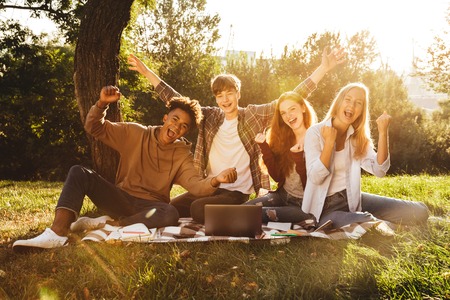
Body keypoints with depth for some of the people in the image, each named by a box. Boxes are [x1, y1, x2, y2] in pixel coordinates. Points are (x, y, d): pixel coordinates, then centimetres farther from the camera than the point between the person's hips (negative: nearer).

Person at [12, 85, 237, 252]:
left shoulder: (182, 155, 0)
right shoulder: (135, 134, 2)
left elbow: (196, 185, -15)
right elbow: (95, 129, 0)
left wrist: (216, 180, -38)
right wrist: (102, 104, -19)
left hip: (149, 207, -1)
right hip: (121, 199, 2)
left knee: (170, 214, -37)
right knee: (79, 172, -20)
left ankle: (105, 222, -23)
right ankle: (57, 233, -37)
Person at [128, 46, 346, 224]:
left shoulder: (254, 116, -3)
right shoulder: (209, 116, 8)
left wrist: (323, 69, -16)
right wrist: (147, 73, 4)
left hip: (237, 193, -5)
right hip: (208, 187, 6)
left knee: (198, 209, -30)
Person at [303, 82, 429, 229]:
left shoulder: (358, 137, 8)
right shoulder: (315, 132, -8)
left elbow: (379, 170, -7)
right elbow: (315, 178, -16)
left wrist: (383, 132, -14)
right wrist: (329, 143, -20)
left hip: (353, 199, 6)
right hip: (325, 206, -6)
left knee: (419, 212, -8)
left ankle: (365, 220, 7)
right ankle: (369, 221, -4)